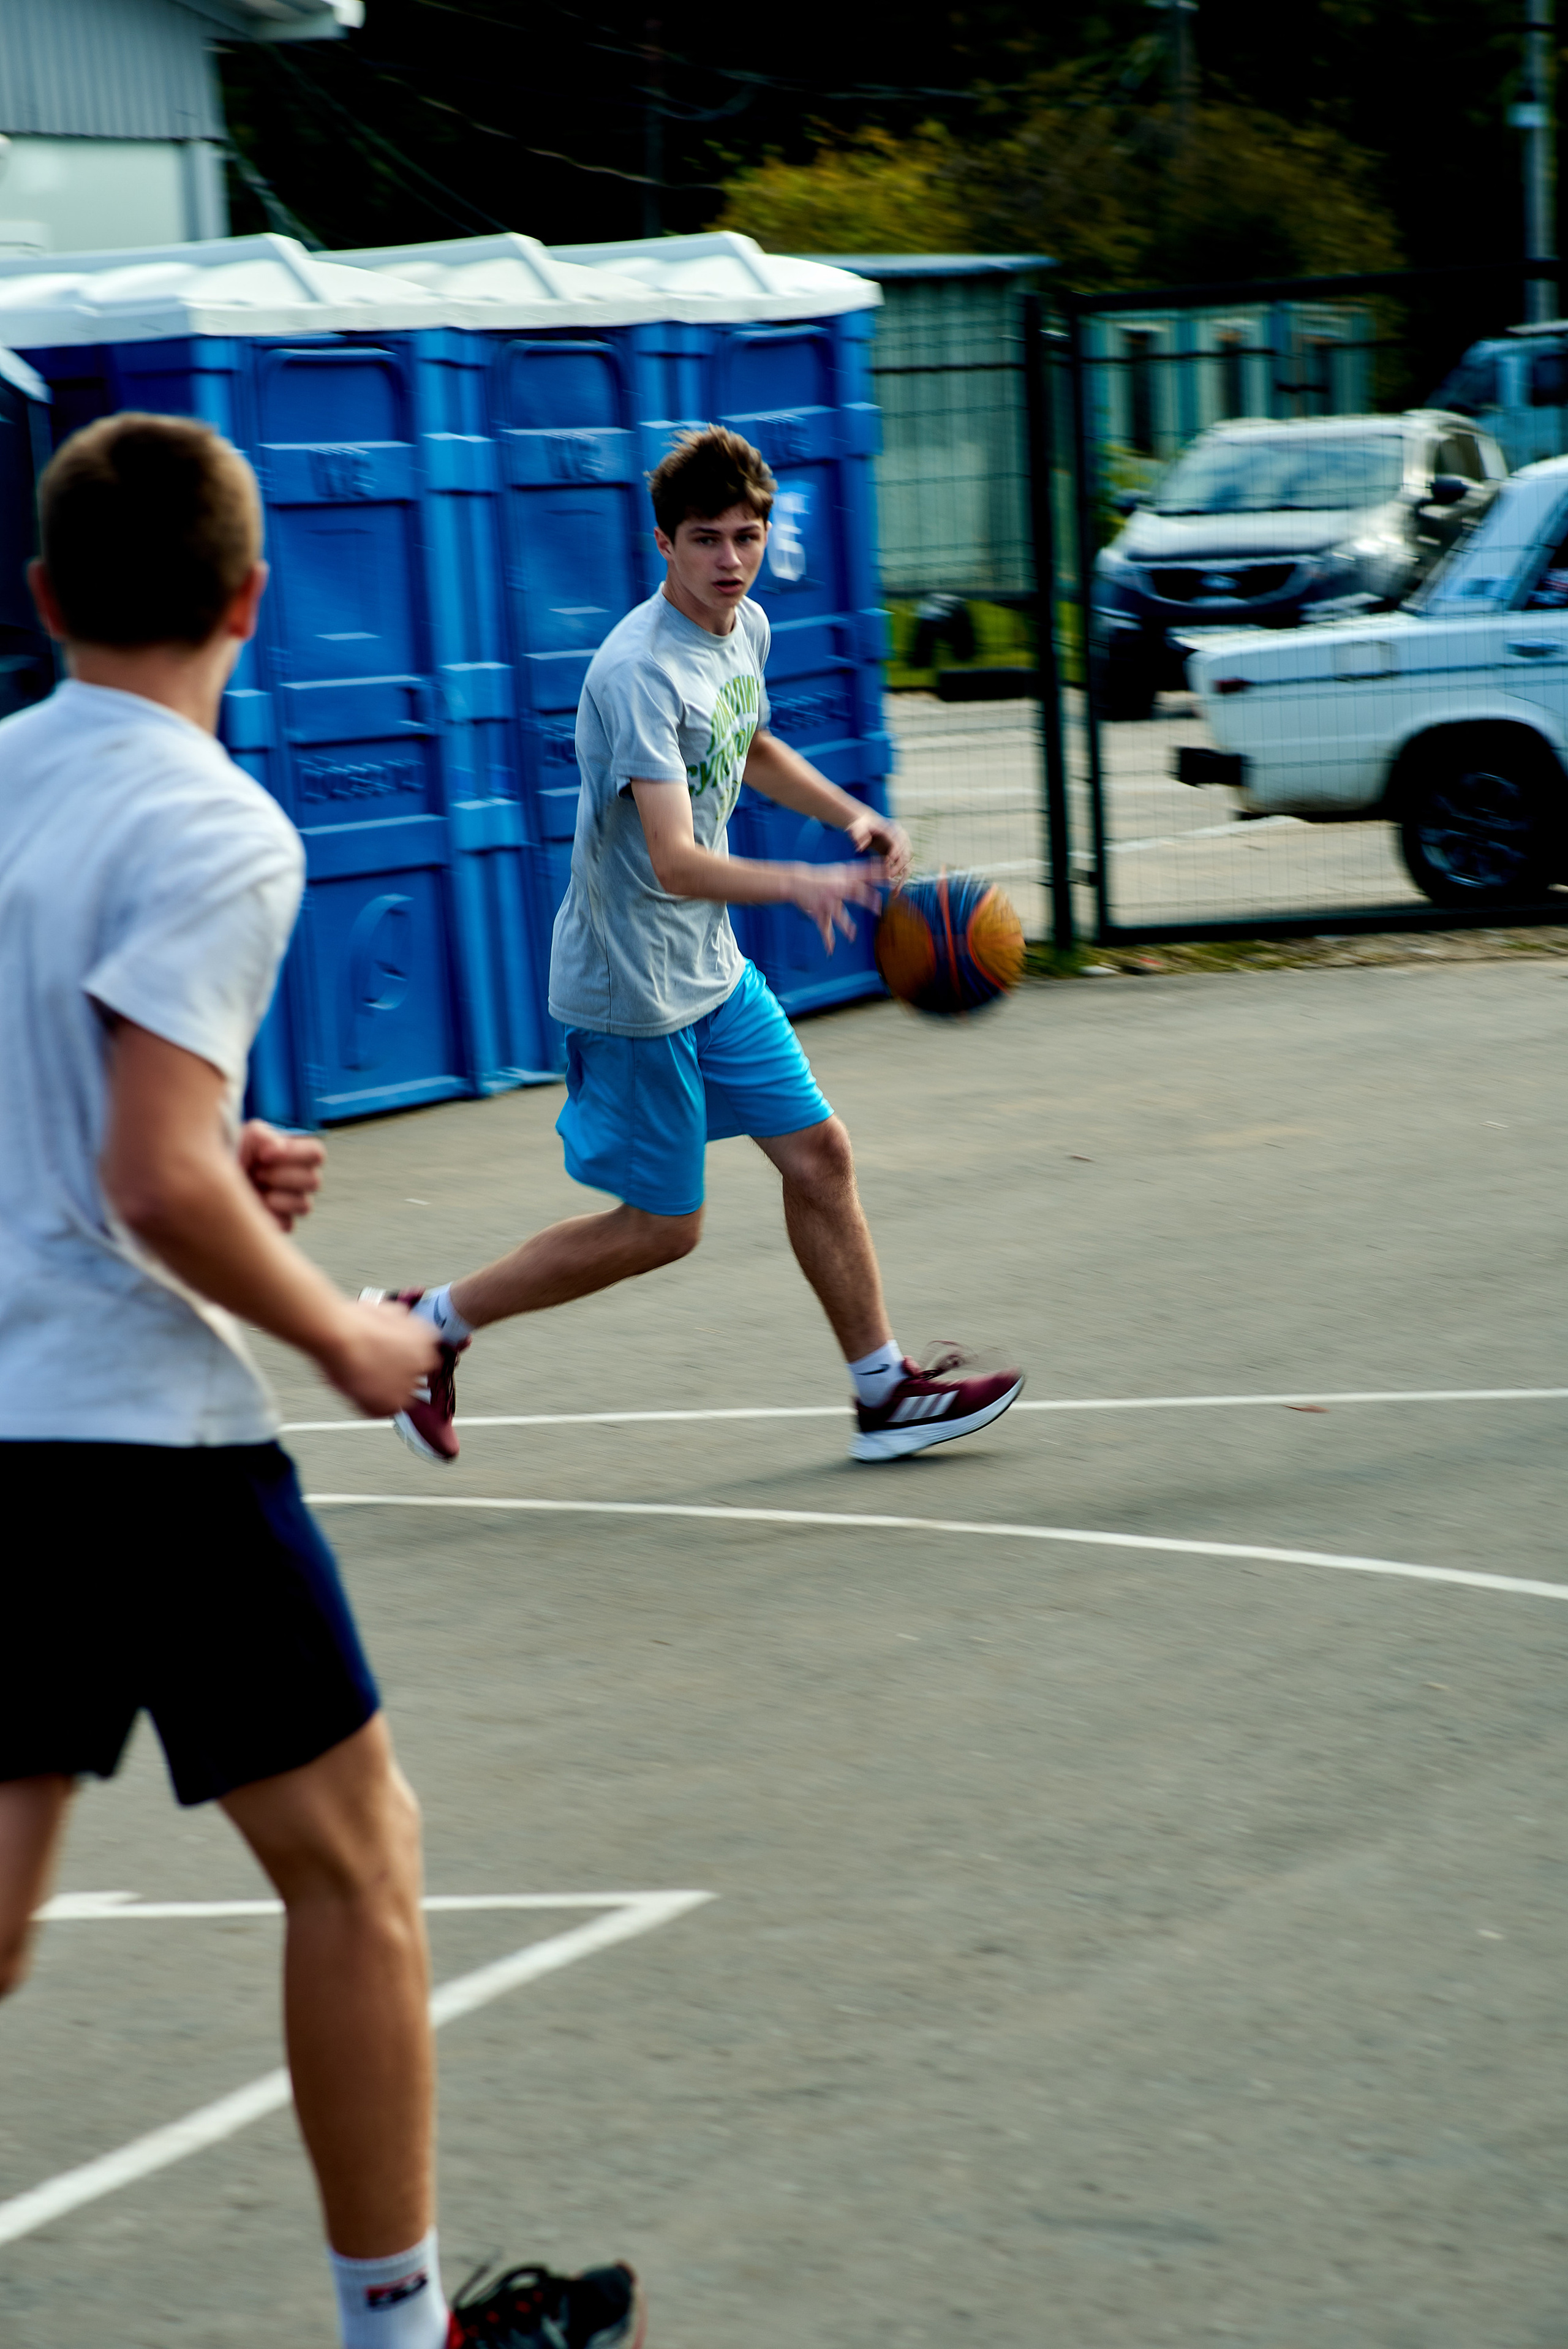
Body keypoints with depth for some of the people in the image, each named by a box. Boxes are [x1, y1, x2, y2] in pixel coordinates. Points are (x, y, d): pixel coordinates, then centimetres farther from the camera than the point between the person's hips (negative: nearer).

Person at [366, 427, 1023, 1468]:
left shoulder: (746, 628, 3)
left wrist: (850, 813, 11)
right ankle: (428, 1324, 15)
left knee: (819, 1155, 9)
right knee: (661, 1228, 1)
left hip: (714, 971, 8)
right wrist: (800, 884, -49)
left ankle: (885, 1391, 21)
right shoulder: (639, 673, -26)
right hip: (634, 989, -8)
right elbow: (676, 862, -35)